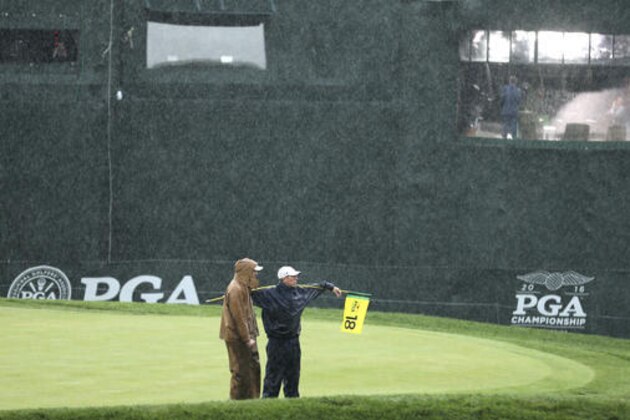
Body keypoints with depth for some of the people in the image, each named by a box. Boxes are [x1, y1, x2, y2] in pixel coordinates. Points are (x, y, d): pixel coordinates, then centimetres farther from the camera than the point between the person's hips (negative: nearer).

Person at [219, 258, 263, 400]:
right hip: (237, 337, -10)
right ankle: (237, 399, 2)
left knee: (254, 366, 13)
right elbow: (239, 317, -20)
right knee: (241, 370, -5)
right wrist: (247, 338, -19)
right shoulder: (235, 289, -17)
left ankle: (252, 398, 20)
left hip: (246, 336, 10)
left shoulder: (244, 287, 14)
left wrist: (251, 336, 15)